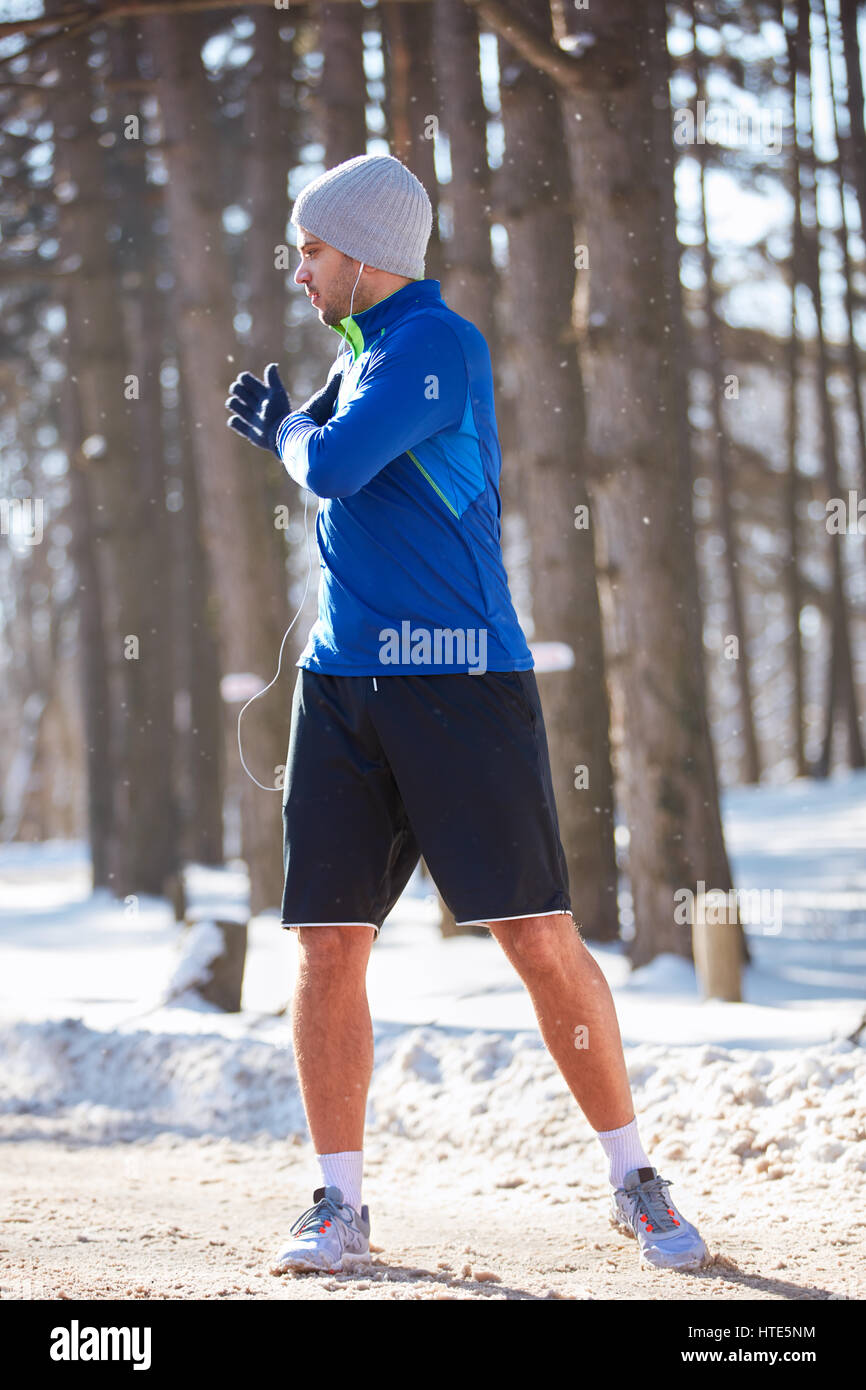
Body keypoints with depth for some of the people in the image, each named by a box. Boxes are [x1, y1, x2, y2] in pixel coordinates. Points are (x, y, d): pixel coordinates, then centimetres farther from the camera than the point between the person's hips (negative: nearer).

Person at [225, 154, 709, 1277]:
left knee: (541, 939, -7)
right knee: (327, 945, 1)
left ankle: (635, 1183, 6)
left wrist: (288, 430, -1)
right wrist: (283, 424, 16)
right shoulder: (364, 352, 18)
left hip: (460, 678, -8)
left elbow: (334, 468, -21)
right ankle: (341, 1206, 9)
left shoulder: (439, 342, -10)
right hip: (345, 677, 8)